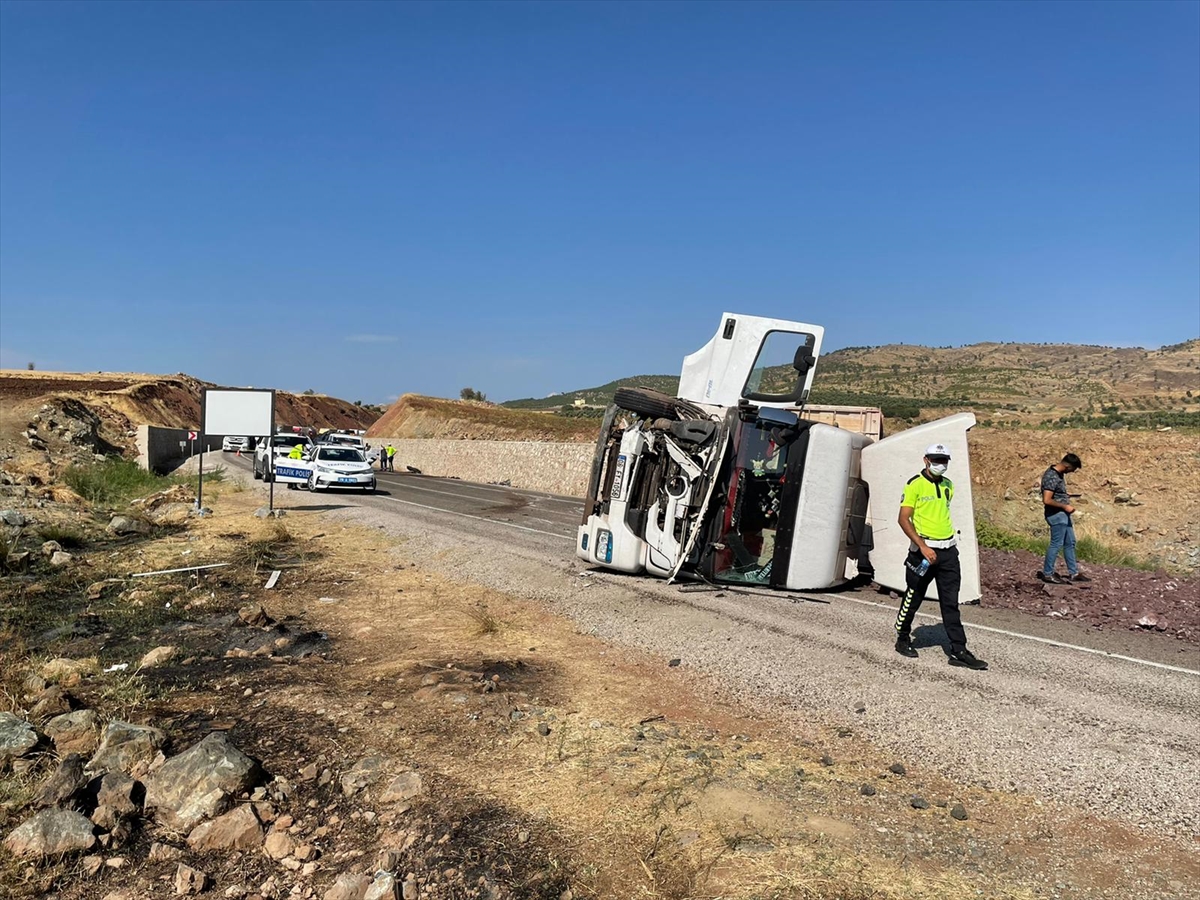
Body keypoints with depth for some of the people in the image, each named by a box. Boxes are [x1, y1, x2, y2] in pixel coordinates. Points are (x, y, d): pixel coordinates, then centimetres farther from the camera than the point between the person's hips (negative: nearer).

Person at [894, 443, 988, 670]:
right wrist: (923, 547, -20)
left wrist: (948, 540, 18)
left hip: (948, 551, 6)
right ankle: (902, 639, 25)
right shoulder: (915, 484, -9)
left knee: (951, 603, 4)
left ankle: (958, 651, 5)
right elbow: (904, 519, -13)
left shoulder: (948, 485, 12)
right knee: (913, 598, 7)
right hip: (924, 550, -5)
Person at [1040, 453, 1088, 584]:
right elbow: (1047, 500, -28)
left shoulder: (1059, 473, 8)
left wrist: (1065, 495, 11)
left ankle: (1073, 573, 25)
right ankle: (1047, 574, 8)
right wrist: (1065, 506, -19)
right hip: (1056, 515, -10)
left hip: (1063, 514, 10)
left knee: (1070, 543, 15)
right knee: (1056, 544, -2)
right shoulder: (1052, 477, -23)